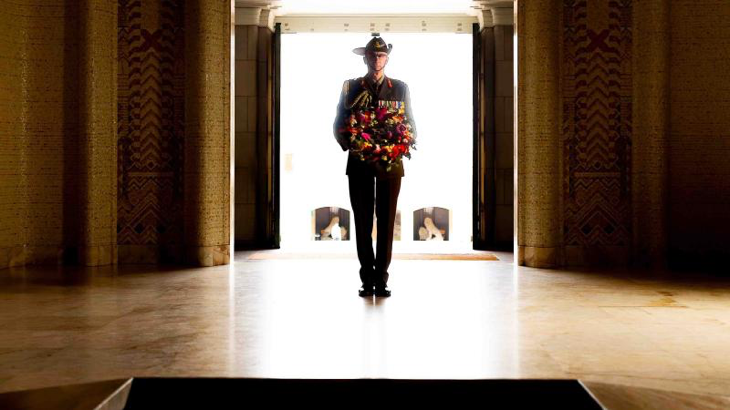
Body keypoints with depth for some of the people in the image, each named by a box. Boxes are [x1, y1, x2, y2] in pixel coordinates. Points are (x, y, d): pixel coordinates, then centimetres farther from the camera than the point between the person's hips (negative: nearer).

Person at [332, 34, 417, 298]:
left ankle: (381, 279, 7)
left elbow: (410, 125, 9)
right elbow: (339, 124, 8)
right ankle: (367, 279, 8)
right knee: (363, 221, 1)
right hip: (359, 162, 0)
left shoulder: (400, 88, 9)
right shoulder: (351, 87, 8)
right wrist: (350, 145, -7)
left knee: (386, 221, 1)